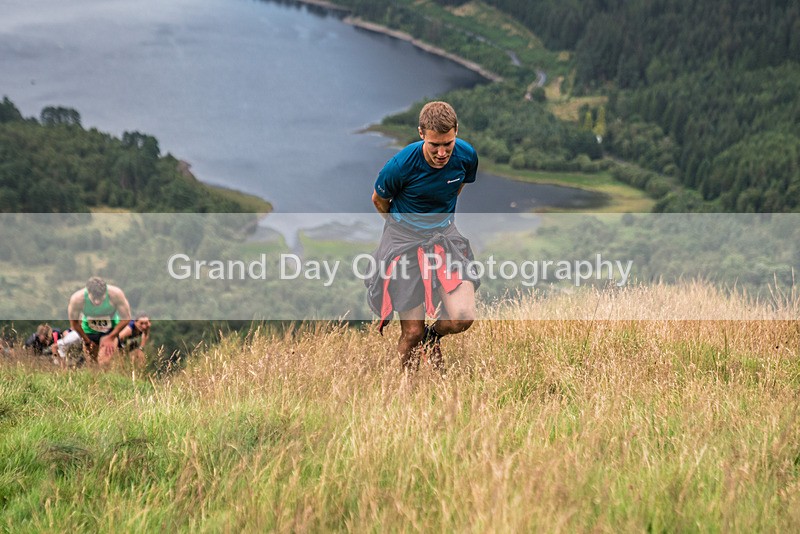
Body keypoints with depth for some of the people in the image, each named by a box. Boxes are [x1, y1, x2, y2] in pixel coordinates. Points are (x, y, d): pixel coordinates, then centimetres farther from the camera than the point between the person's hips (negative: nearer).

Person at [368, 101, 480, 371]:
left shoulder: (466, 155, -12)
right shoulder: (400, 165, -23)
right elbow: (379, 200, 0)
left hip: (445, 237, 3)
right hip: (404, 240, -3)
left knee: (463, 319, -14)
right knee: (412, 332, -4)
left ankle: (433, 336, 21)